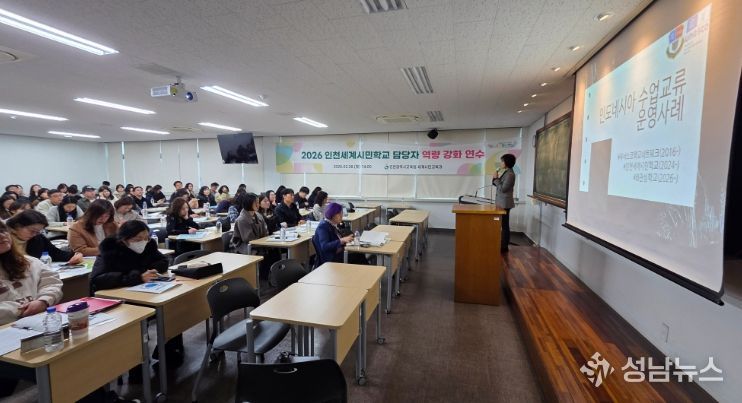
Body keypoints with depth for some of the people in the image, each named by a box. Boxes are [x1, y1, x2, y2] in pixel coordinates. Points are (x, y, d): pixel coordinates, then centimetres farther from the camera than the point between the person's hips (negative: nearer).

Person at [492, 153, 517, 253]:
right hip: (501, 202, 10)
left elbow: (503, 188, -22)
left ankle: (504, 247, 5)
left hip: (505, 203, -10)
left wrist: (496, 178, -15)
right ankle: (503, 245, 21)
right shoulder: (506, 173, 13)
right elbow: (500, 186, 15)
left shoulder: (510, 174, -17)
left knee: (505, 225, -3)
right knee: (503, 224, 13)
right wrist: (496, 179, 1)